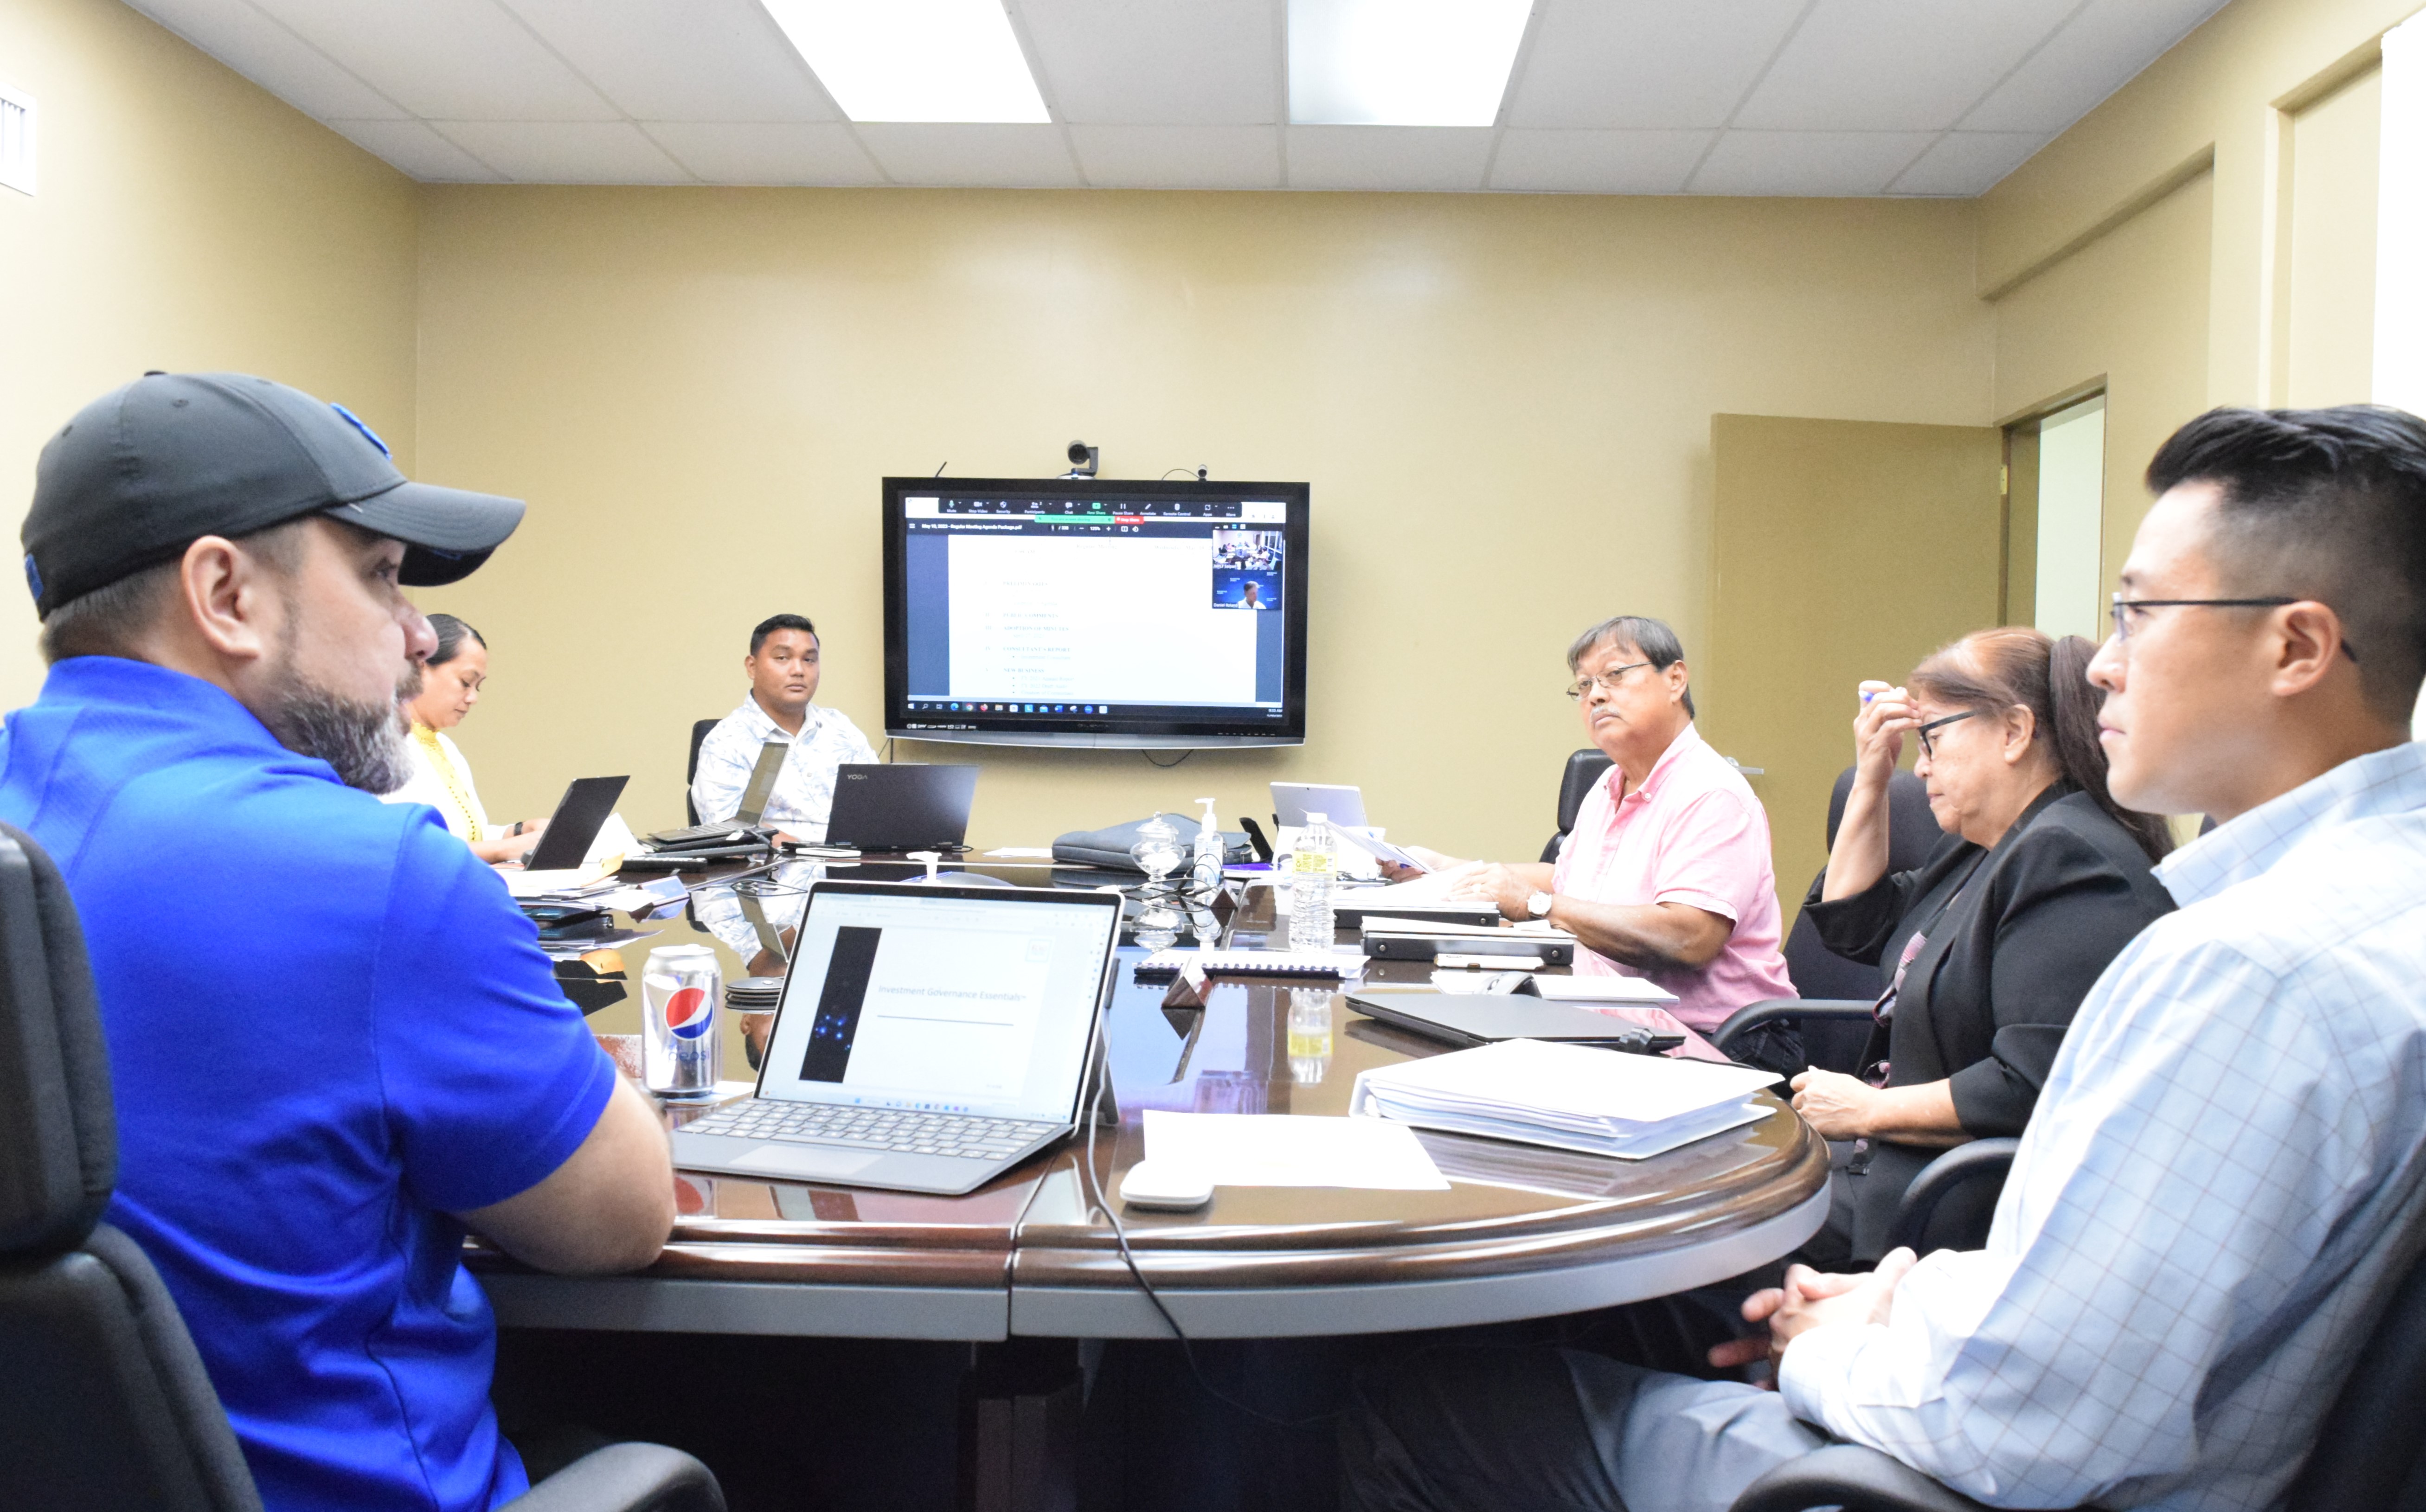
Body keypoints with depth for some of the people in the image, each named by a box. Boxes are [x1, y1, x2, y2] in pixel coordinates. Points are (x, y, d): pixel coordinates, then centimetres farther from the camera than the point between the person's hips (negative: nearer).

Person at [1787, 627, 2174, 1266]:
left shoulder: (2072, 858, -20)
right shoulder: (1985, 846, 13)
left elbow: (2031, 1089, -28)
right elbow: (1854, 924, 25)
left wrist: (1866, 1111, -16)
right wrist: (1871, 780, 14)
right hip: (1894, 1161, 10)